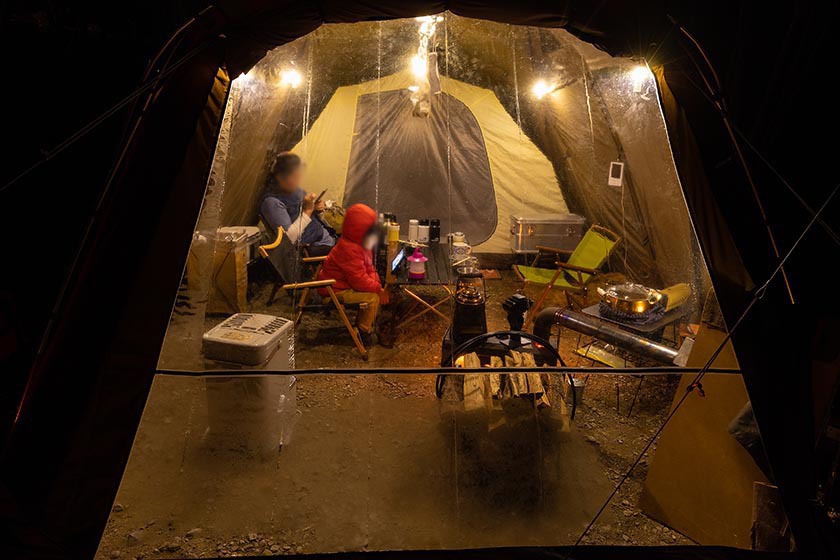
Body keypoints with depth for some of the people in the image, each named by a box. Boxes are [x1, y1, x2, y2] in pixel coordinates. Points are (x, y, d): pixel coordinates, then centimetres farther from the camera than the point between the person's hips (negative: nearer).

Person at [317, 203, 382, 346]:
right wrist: (378, 287, -19)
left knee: (377, 291, 7)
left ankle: (363, 323, 20)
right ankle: (364, 332, -2)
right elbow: (359, 280, -30)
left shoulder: (360, 244, 5)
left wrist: (377, 283, -6)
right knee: (372, 297, -19)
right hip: (336, 290, -11)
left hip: (347, 283, 11)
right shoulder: (349, 250, -29)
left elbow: (369, 268, 11)